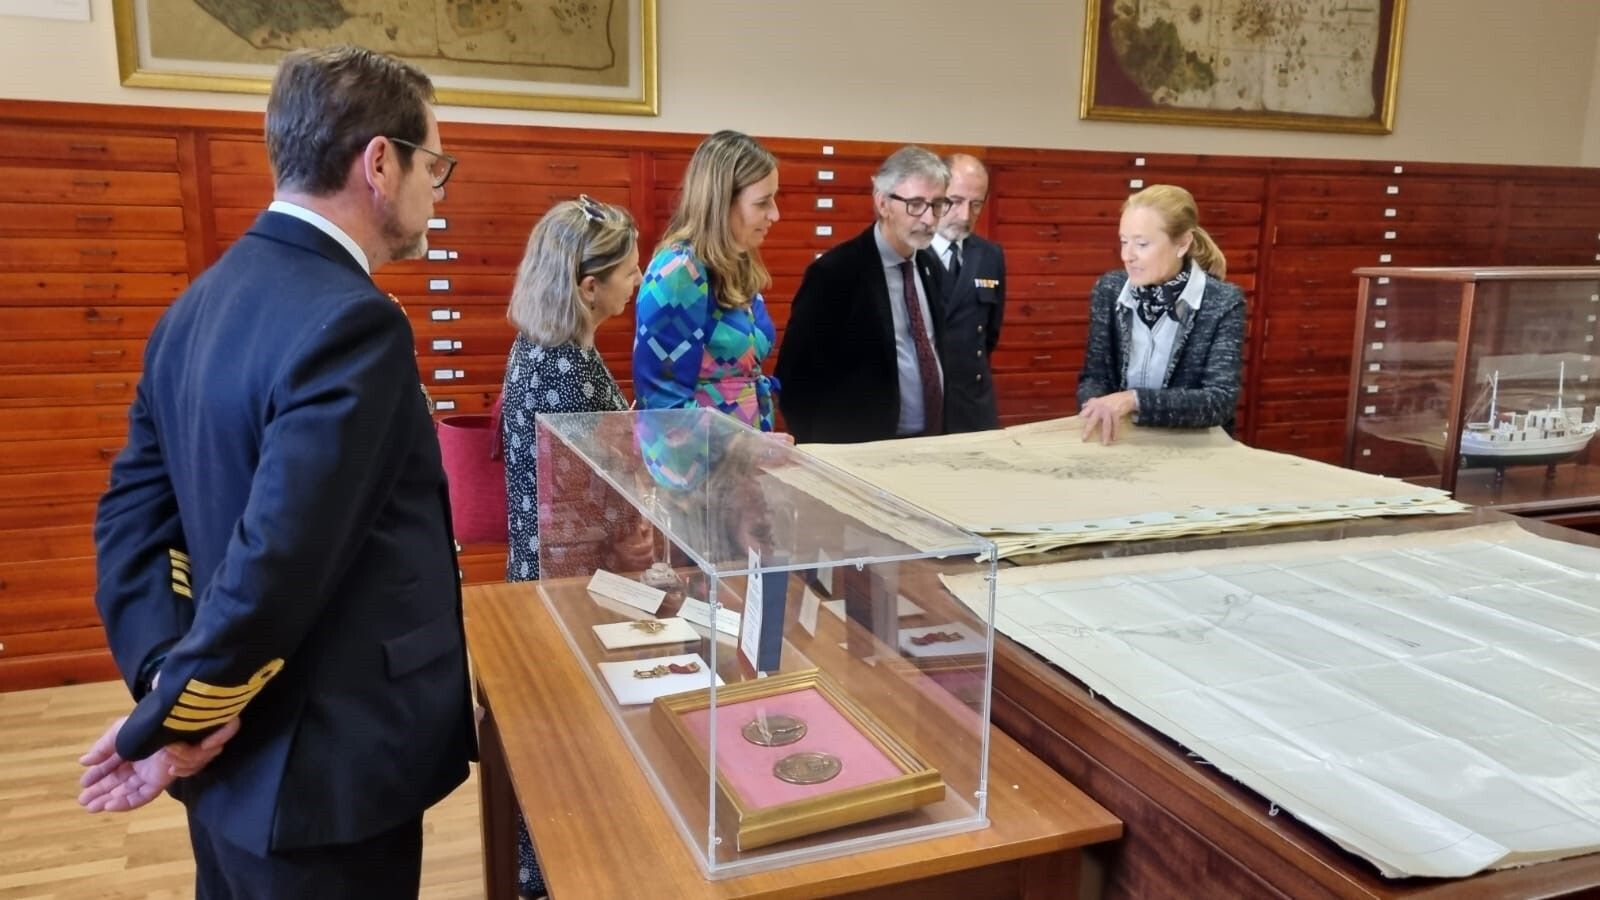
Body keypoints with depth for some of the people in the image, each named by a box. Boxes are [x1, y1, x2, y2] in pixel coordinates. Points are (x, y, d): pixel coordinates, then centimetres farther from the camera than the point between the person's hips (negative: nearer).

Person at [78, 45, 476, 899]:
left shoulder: (202, 303, 5)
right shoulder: (351, 322, -24)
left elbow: (132, 509, 4)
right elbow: (279, 560, -28)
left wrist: (164, 672, -5)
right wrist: (166, 725, -15)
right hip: (321, 777, -8)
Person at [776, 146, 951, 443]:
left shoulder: (929, 267, 6)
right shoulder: (835, 272, -15)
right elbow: (796, 379, -15)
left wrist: (942, 433, 9)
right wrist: (827, 453, -13)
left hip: (930, 444, 6)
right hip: (866, 451, -6)